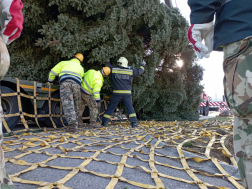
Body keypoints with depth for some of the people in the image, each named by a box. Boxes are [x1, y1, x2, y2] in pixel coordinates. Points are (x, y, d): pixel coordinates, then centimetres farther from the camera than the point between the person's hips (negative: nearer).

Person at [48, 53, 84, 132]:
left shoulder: (64, 63, 27)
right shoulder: (81, 68, 33)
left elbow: (53, 72, 22)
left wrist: (50, 81, 39)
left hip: (65, 83, -2)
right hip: (76, 84, 2)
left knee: (68, 105, -11)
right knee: (75, 104, 19)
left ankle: (72, 125, -22)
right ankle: (75, 121, 29)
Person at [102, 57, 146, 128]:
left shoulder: (114, 69, -1)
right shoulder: (130, 71, 1)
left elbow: (107, 66, 15)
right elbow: (139, 71, 13)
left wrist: (107, 62, 37)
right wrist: (142, 65, 32)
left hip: (117, 93, 0)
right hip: (127, 93, 0)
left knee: (111, 107, 11)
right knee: (130, 108, 6)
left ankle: (104, 121, 15)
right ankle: (134, 122, -3)